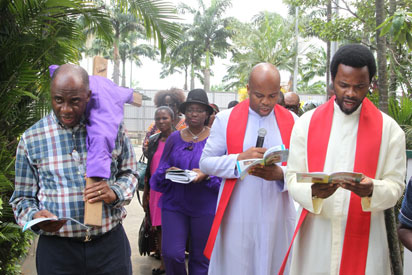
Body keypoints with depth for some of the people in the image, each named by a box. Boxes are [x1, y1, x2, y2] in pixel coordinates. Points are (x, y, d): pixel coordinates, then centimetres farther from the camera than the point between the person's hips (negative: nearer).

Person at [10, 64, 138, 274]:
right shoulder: (31, 139, 0)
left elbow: (129, 174, 11)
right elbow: (22, 198, 4)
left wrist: (115, 193, -10)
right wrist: (35, 217, -18)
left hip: (110, 243, 1)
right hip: (56, 249, 0)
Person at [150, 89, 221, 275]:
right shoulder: (174, 138, 7)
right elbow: (162, 168, 11)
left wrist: (206, 175, -20)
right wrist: (169, 172, -11)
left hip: (205, 207, -2)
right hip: (174, 204, 2)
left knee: (201, 258, 8)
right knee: (171, 254, -5)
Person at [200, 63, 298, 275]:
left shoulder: (292, 121, 4)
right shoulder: (225, 119, 0)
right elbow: (205, 163, -1)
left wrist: (280, 173, -18)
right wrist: (239, 159, -17)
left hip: (278, 217, 2)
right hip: (237, 217, -1)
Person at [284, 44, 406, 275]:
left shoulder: (389, 129, -1)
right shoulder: (307, 123, 1)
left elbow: (396, 185, -3)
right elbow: (293, 177, -1)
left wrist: (372, 190, -23)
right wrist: (313, 192, -21)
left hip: (365, 236, 0)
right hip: (315, 234, 1)